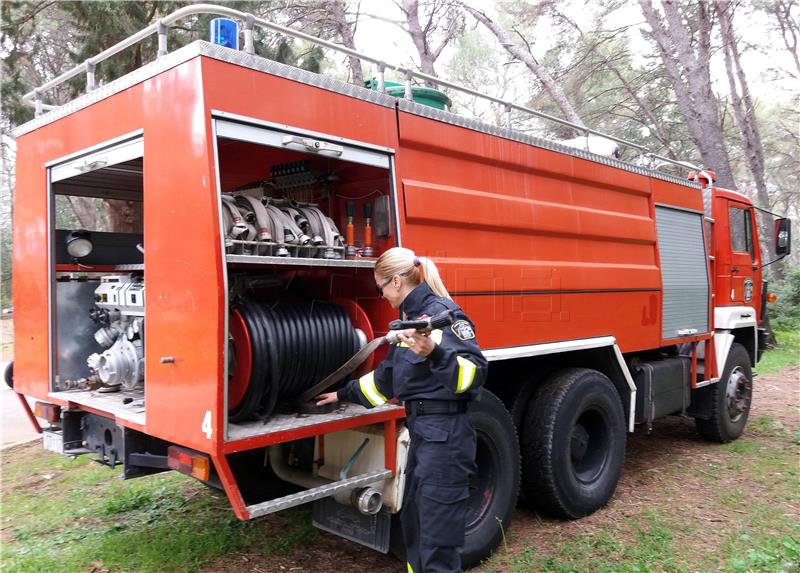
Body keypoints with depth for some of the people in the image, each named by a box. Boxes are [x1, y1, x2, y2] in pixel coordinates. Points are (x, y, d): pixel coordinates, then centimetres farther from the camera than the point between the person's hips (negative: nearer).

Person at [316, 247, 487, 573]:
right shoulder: (411, 318, 15)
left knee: (437, 534, -4)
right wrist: (344, 394, 35)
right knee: (413, 522, 20)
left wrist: (434, 353, -40)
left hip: (445, 434, -10)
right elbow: (387, 378, 27)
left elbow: (475, 372, -24)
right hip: (422, 431, 10)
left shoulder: (442, 313, -14)